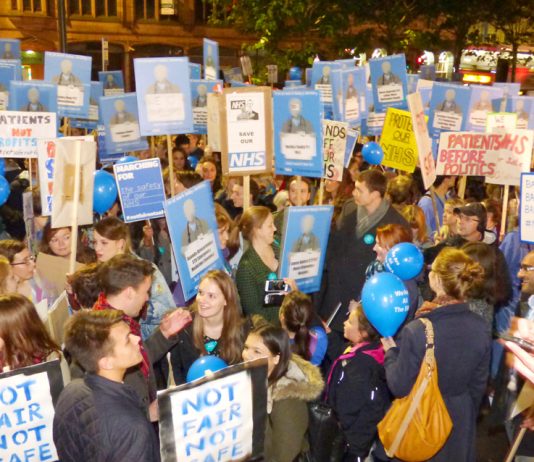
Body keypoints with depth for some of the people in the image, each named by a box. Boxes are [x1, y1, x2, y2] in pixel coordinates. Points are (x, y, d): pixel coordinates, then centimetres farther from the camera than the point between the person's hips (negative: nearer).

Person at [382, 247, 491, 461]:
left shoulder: (416, 331, -31)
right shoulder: (481, 327, -16)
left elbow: (399, 387, -20)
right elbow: (479, 383, -1)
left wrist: (390, 352, -4)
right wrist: (468, 414, 17)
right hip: (461, 418, 4)